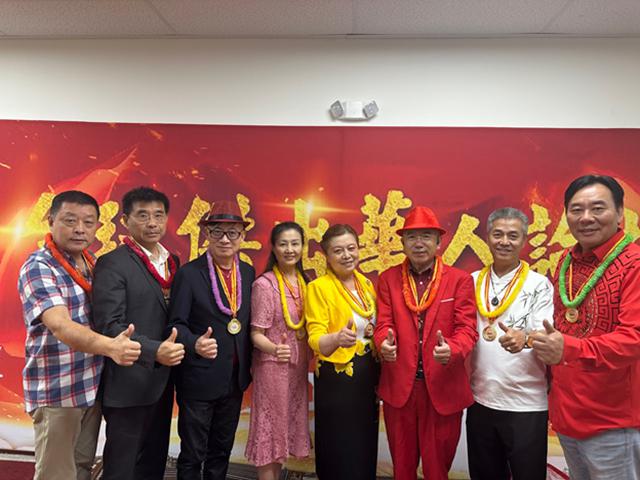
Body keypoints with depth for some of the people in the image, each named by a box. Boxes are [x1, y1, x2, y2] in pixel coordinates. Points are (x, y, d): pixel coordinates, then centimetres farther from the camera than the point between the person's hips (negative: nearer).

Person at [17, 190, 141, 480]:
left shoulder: (93, 262, 5)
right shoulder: (38, 268, -17)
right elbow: (60, 326, -32)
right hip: (56, 392, -6)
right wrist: (109, 346, -48)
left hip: (92, 387, 7)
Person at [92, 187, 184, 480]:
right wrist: (153, 351, -33)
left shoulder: (172, 261, 9)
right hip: (129, 384, -7)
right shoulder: (112, 264, -13)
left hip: (162, 379, 7)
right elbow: (108, 326, -21)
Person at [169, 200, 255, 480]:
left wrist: (248, 366, 2)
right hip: (199, 380, -4)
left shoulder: (248, 273, 3)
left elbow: (247, 321, 8)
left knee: (222, 451, 21)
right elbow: (176, 324, -13)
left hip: (236, 380, 5)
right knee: (192, 454, 12)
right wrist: (195, 344, -33)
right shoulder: (189, 273, -12)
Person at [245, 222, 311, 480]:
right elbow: (256, 334, -15)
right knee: (270, 429, 6)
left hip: (298, 367, 6)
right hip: (272, 368, -6)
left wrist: (307, 360, -2)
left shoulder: (304, 282, 4)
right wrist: (275, 349, -34)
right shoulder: (264, 284, -15)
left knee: (287, 427, 17)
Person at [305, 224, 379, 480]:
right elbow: (315, 339, -20)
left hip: (369, 376, 6)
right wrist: (337, 338, -40)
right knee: (340, 452, 4)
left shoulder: (366, 283, 7)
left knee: (366, 449, 15)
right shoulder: (318, 287, -12)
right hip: (337, 379, -6)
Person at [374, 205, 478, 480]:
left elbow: (467, 328, -8)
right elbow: (384, 324, -3)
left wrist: (451, 350, -30)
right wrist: (384, 343, -26)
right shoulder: (388, 279, 3)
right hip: (398, 387, 2)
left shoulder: (460, 280, -2)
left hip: (443, 389, -1)